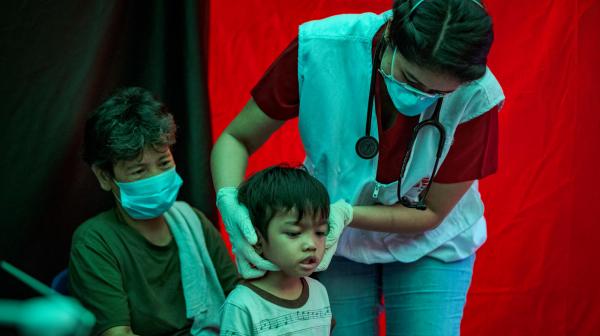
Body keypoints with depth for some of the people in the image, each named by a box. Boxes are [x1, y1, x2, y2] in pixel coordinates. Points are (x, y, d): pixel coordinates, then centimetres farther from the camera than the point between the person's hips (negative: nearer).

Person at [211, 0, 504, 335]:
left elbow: (431, 214, -16)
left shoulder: (476, 97, -28)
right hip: (337, 243, 1)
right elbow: (236, 139, -14)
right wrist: (230, 201, -34)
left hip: (429, 245, 0)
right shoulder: (320, 48, -28)